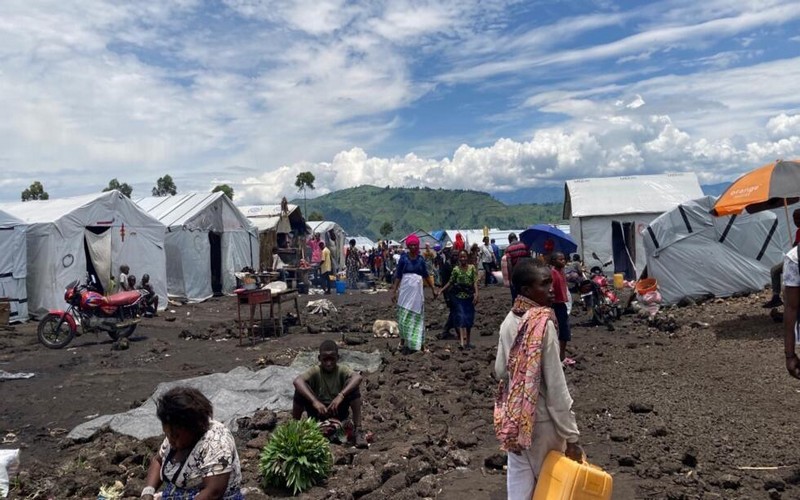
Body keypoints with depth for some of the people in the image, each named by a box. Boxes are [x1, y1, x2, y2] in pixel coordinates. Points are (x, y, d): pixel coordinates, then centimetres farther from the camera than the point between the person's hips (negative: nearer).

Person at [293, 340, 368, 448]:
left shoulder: (342, 370, -14)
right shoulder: (314, 371, -14)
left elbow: (358, 377, -36)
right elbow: (297, 381, -35)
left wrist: (341, 395, -49)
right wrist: (314, 401, -47)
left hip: (338, 411, 0)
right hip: (318, 412, 0)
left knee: (352, 385, -24)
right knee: (300, 390, -25)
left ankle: (357, 430, -21)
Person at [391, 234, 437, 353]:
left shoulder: (420, 260, 5)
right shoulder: (403, 258, -2)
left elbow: (426, 275, 12)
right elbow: (398, 276, -2)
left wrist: (433, 288, 9)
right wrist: (394, 291, -7)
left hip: (417, 290, 3)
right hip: (405, 289, -3)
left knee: (416, 316, 5)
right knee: (404, 316, -2)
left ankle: (410, 344, 14)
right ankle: (403, 340, 11)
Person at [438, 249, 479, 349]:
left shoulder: (472, 268, 1)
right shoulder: (455, 269, 0)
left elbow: (475, 282, -4)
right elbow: (450, 283, 3)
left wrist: (476, 294, -16)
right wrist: (441, 291, -5)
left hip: (469, 297, 2)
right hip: (458, 297, -2)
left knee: (469, 319, 9)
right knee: (461, 318, -12)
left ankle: (468, 341, 23)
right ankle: (462, 341, -19)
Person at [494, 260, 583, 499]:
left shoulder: (509, 320, -1)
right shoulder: (544, 323, -21)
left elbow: (500, 370, 5)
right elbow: (556, 386, -21)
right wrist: (571, 435, -16)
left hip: (512, 416, 5)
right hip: (541, 419, -5)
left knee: (519, 480, 16)